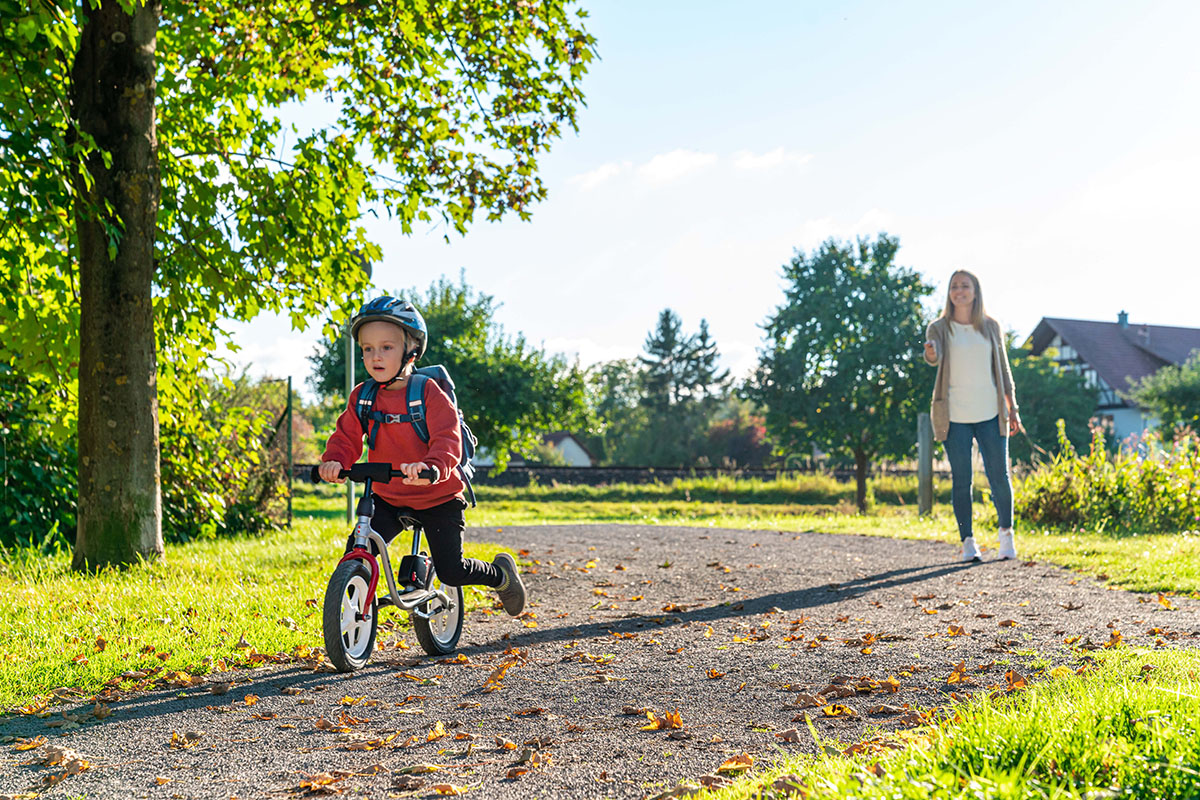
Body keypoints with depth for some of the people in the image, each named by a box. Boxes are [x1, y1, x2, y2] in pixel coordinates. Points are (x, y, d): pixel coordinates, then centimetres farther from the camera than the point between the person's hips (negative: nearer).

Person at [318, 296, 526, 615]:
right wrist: (334, 460, -26)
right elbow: (346, 437, -2)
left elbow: (448, 440, -25)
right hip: (387, 498, 4)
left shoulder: (429, 393, -15)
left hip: (437, 497, -4)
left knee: (451, 571, -3)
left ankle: (501, 573, 28)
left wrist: (432, 467, -46)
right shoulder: (362, 397, -1)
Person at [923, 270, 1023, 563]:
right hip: (955, 417, -1)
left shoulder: (991, 327, 8)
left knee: (999, 477, 0)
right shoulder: (939, 328, 2)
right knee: (961, 480, 0)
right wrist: (930, 352, -42)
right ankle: (968, 541, 10)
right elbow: (935, 358, -18)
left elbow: (1003, 369, 13)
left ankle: (1006, 533, 22)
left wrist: (1012, 408, 9)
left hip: (990, 415, 1)